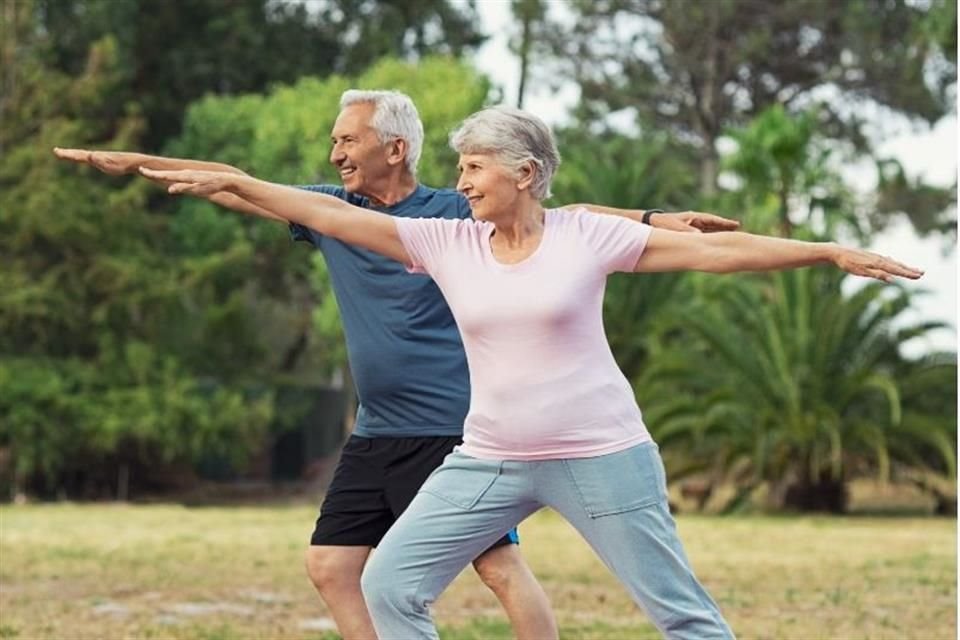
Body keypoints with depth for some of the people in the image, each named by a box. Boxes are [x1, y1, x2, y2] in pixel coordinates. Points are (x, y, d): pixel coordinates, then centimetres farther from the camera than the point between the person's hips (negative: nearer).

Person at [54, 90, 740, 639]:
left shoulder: (455, 213, -6)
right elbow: (241, 187, 12)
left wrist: (654, 219, -16)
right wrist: (137, 163, 12)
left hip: (453, 431, -7)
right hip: (376, 435, 7)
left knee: (499, 564, -9)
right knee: (330, 566, 5)